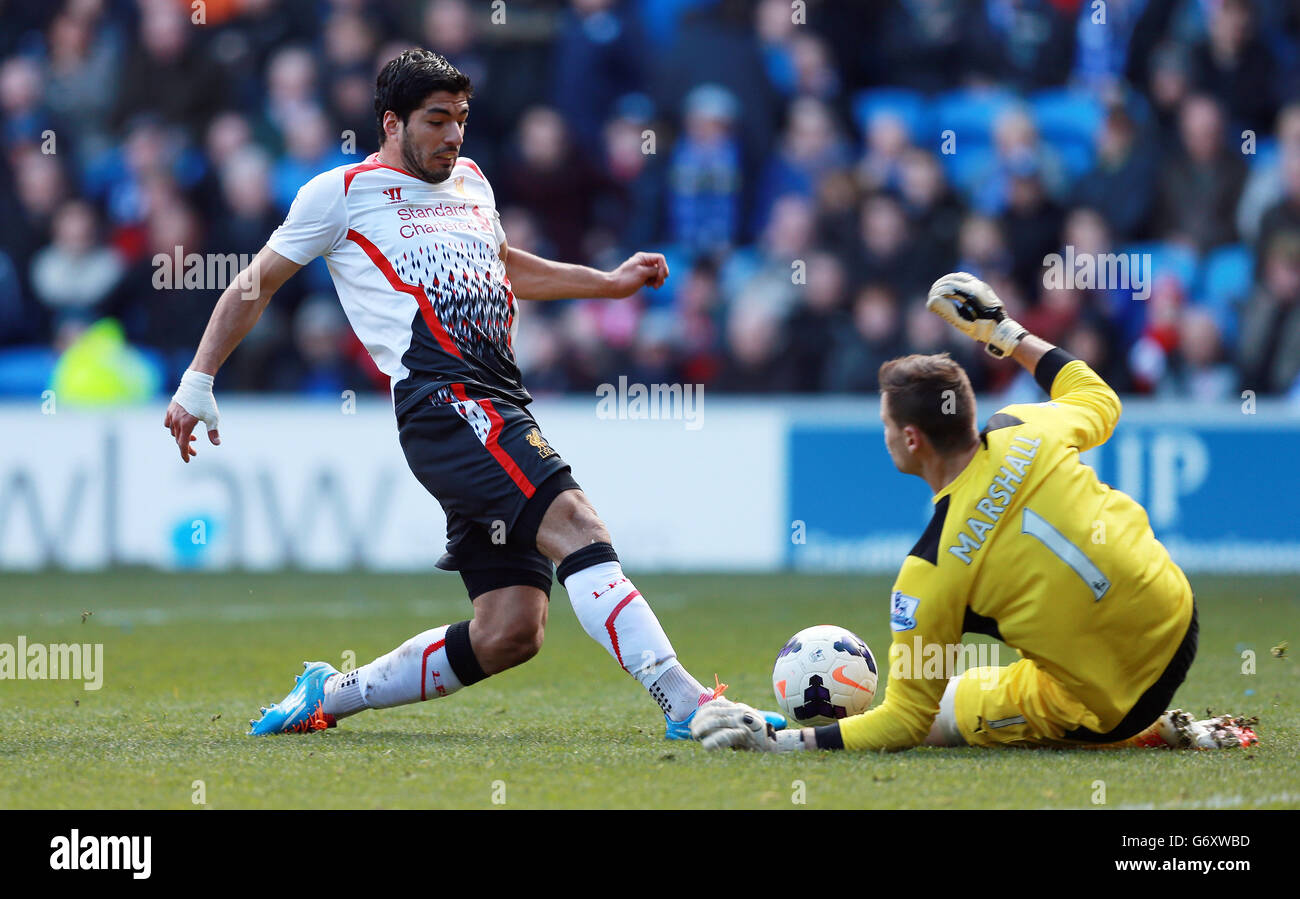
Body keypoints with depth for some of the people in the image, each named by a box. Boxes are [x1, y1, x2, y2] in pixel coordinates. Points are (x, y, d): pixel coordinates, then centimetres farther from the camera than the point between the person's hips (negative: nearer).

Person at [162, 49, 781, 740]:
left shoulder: (470, 183, 27)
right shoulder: (343, 192, 8)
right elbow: (256, 286, 13)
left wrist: (612, 282, 41)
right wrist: (197, 384, 9)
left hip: (501, 410, 8)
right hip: (443, 403, -8)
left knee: (509, 634, -3)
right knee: (574, 523, -28)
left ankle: (331, 695, 14)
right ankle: (685, 702, -39)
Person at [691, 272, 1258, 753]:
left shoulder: (930, 573, -24)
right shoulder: (1027, 433, -11)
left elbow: (907, 722, -17)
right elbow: (1097, 400, 17)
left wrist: (780, 740, -15)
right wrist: (1005, 331, 25)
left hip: (1108, 709, -6)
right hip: (1179, 621, 6)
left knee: (935, 722, 14)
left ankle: (1142, 735, 5)